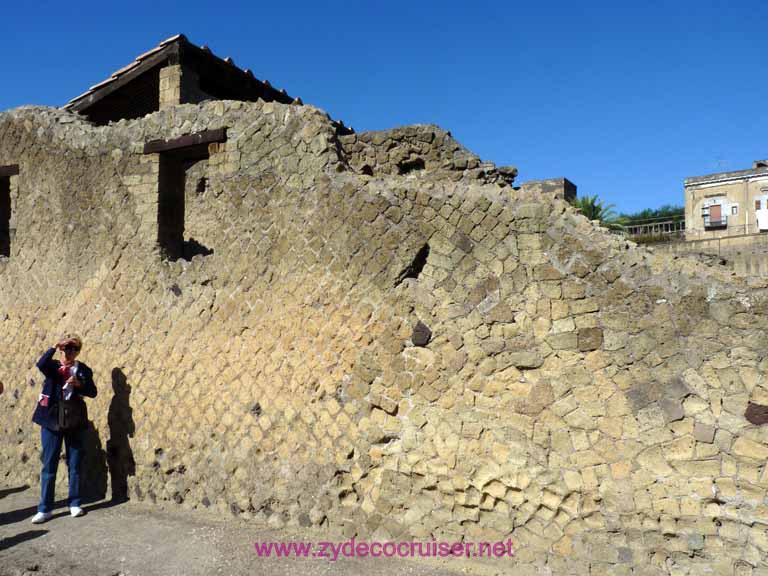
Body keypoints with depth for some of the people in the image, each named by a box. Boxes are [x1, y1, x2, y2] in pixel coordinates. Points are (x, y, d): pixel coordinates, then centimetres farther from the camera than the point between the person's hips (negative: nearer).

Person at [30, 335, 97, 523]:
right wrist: (55, 346, -21)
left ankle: (74, 504, 18)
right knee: (49, 465, 2)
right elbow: (41, 364, -19)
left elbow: (93, 392, -4)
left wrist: (79, 383, -19)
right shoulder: (52, 366, 5)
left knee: (75, 465, 7)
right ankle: (45, 509, 10)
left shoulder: (83, 369, 5)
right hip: (52, 421, 0)